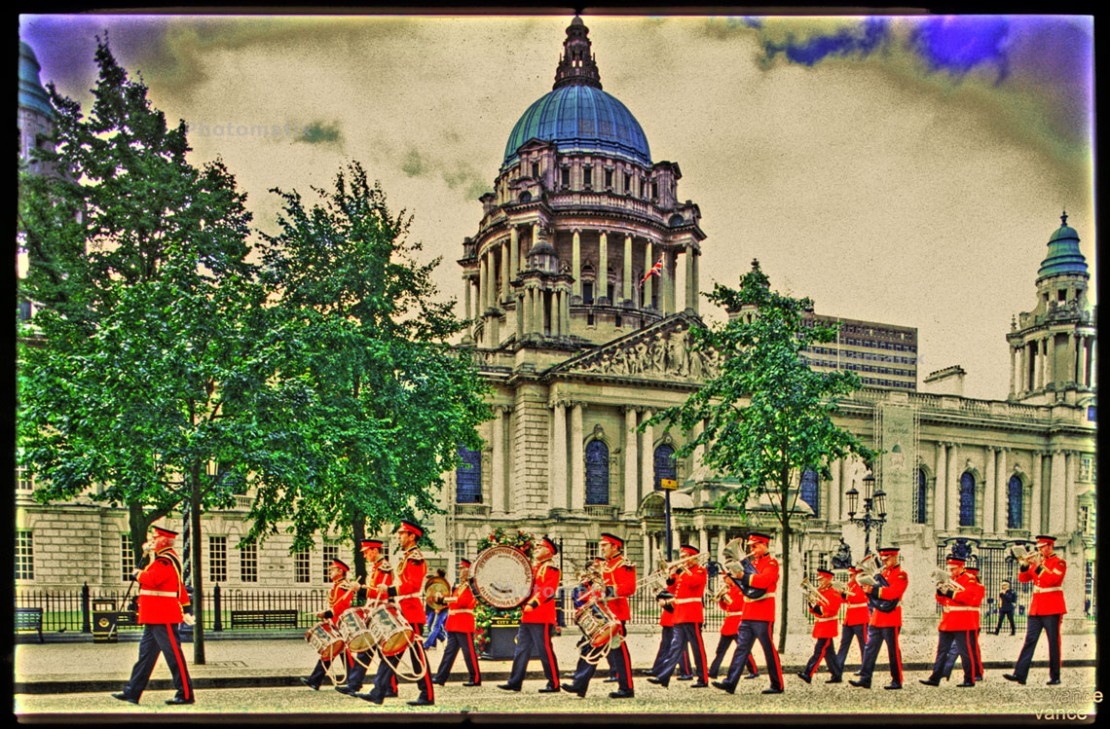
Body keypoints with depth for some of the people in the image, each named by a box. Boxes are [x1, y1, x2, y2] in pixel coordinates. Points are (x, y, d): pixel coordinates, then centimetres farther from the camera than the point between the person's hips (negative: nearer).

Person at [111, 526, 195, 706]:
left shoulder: (166, 560, -15)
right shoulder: (162, 559, 18)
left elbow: (152, 579, -29)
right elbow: (180, 586, 24)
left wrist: (138, 574, -9)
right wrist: (186, 608, 28)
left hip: (164, 618, -11)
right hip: (154, 617, 11)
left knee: (174, 654, -6)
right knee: (146, 652, 11)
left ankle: (186, 695, -2)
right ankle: (132, 692, 15)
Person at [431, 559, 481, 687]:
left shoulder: (470, 586, -9)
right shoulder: (457, 586, 18)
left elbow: (463, 601, -22)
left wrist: (447, 599, -21)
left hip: (464, 625, -8)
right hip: (453, 625, 8)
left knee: (469, 652, -3)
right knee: (449, 650, 7)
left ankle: (475, 679, 5)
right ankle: (440, 677, 7)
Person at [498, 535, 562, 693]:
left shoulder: (551, 569, -6)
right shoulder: (533, 567, 20)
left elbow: (548, 591, -17)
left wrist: (533, 604, -25)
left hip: (542, 617, -9)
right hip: (527, 617, 9)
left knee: (545, 651, -5)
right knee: (521, 650, 8)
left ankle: (554, 684, 1)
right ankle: (515, 682, 11)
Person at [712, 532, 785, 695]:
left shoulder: (771, 563, -5)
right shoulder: (752, 563, 20)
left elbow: (763, 580, -22)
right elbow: (746, 584, 18)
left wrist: (743, 576, -24)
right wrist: (733, 578, 0)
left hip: (762, 615, -7)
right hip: (747, 614, 8)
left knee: (769, 650, -2)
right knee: (741, 648, 2)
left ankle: (778, 685, 6)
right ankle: (730, 682, -3)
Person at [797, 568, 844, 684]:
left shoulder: (834, 594, -11)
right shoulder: (820, 592, 14)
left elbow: (831, 610, -19)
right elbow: (814, 609, 13)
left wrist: (820, 609, -30)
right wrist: (812, 606, -8)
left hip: (828, 626, -9)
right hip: (821, 626, 9)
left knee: (819, 651, -11)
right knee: (829, 652, 11)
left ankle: (808, 674, -17)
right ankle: (837, 676, 17)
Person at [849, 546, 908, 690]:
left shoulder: (901, 575, -6)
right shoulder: (882, 573, 19)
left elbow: (892, 592, -20)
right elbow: (874, 593, 19)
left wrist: (873, 590, -25)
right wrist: (867, 588, -2)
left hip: (891, 619, -8)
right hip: (876, 618, 8)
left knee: (893, 651, -1)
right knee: (870, 648, 3)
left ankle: (897, 681, 8)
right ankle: (865, 679, 2)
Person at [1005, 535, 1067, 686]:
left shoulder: (1059, 563, -4)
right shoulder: (1038, 561, 15)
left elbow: (1051, 580, -20)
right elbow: (1023, 578, 9)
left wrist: (1038, 566, -21)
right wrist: (1025, 566, -7)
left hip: (1052, 609, -6)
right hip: (1035, 609, 6)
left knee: (1054, 643, 1)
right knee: (1029, 641, -1)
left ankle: (1055, 677, 8)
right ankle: (1020, 674, -6)